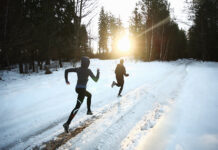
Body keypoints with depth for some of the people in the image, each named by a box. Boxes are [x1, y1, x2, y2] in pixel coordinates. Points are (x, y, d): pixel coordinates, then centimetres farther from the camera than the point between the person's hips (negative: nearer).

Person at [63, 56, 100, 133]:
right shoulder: (88, 70, -11)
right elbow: (95, 80, -5)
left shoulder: (78, 69, 5)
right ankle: (67, 123, -21)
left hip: (77, 88, 8)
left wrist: (66, 80, 10)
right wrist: (98, 72, 11)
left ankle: (89, 110, 41)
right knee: (77, 107, -11)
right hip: (82, 89, -8)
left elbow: (66, 70, 2)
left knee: (89, 95, 33)